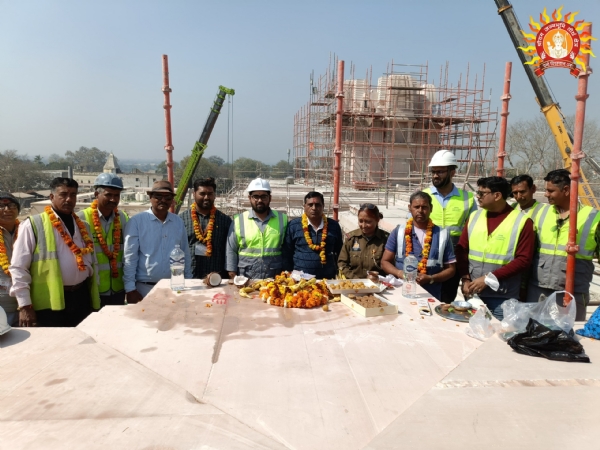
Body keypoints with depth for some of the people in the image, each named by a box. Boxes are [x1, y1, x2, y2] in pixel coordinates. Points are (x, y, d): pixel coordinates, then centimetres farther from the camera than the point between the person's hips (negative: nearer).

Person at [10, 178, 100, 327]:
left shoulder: (83, 226, 12)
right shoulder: (33, 225, -4)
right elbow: (19, 267, -6)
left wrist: (95, 298, 12)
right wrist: (25, 305, -10)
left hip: (82, 297, 5)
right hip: (50, 302, -5)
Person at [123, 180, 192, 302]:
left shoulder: (179, 222, 5)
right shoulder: (136, 221, -6)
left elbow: (185, 255, 9)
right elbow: (130, 257, -6)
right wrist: (130, 289, -8)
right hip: (145, 287, -3)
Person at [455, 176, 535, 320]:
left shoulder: (522, 221, -5)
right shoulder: (474, 216, 7)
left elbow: (523, 260, -9)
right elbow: (462, 249, 8)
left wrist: (489, 279, -15)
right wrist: (465, 279, -4)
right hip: (473, 293, 4)